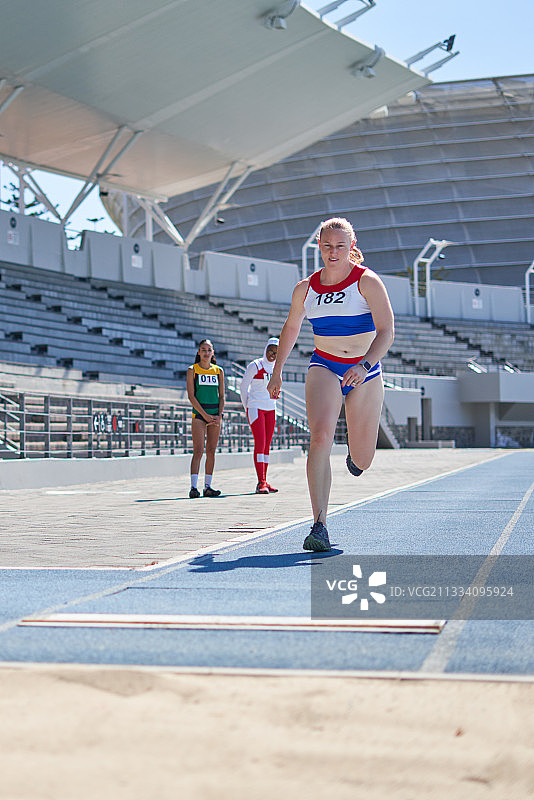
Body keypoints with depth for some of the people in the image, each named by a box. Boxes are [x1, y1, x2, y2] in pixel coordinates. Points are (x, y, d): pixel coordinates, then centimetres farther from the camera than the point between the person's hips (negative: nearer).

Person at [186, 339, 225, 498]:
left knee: (211, 451, 3)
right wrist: (205, 415, -13)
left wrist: (219, 416, -4)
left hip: (215, 415, 3)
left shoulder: (218, 371, 11)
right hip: (199, 414, -3)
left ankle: (208, 486, 8)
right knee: (198, 451, -11)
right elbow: (191, 396, -5)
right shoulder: (192, 370, 1)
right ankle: (193, 487, -14)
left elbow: (221, 396, 10)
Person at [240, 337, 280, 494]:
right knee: (259, 443, -14)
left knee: (267, 446, 5)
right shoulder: (255, 366, -7)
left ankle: (264, 482, 10)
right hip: (255, 408, -6)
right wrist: (247, 407, 2)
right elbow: (243, 387, -1)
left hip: (270, 410, 6)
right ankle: (261, 483, -17)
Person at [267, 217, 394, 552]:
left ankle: (357, 452, 47)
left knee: (362, 461, 5)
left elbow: (386, 332, -17)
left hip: (365, 373, -1)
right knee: (321, 436, -26)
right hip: (324, 368, 1)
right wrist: (277, 371, 20)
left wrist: (364, 366, -32)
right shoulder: (306, 288, 2)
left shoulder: (368, 281, -9)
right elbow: (291, 328, 20)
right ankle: (320, 526, -27)